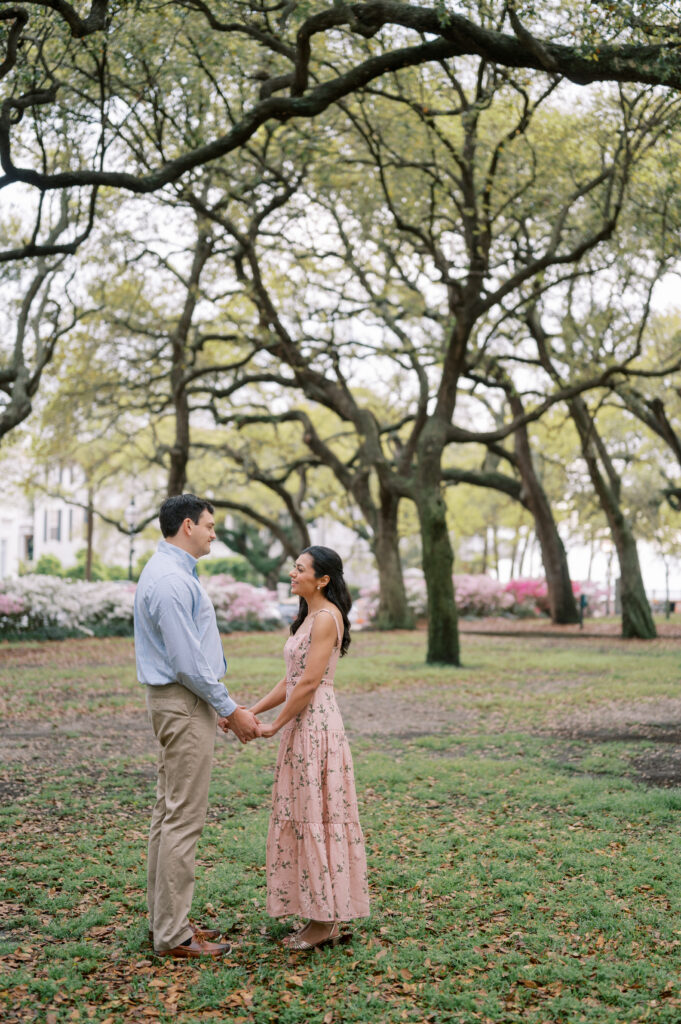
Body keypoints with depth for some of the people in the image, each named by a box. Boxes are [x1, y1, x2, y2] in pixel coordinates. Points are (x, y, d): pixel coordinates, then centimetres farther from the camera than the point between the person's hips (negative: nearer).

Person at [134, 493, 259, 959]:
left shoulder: (171, 572, 15)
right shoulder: (172, 580, -19)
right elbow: (187, 662, -22)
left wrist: (219, 706, 19)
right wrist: (230, 709, -14)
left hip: (179, 700, 11)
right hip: (185, 705, -11)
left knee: (170, 812, 14)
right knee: (184, 819, -6)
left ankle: (166, 920, 23)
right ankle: (173, 934, 0)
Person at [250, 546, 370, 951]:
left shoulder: (326, 617, -14)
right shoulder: (309, 616, 17)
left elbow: (309, 682, -18)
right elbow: (291, 680, 16)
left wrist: (274, 726, -11)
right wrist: (251, 712, 10)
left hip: (317, 725, -10)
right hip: (301, 725, 10)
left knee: (316, 818, -4)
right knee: (300, 818, 12)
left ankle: (326, 920, 5)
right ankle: (321, 917, 19)